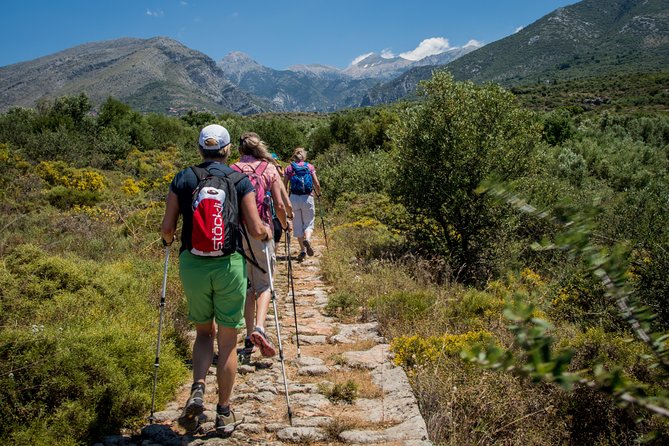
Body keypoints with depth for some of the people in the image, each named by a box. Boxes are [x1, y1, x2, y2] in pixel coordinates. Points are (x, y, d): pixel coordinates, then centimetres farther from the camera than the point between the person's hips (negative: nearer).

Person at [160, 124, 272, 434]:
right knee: (227, 340, 10)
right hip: (229, 265, -1)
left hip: (192, 265, 2)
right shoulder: (240, 180, -1)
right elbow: (255, 230, -7)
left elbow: (167, 228, 0)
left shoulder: (182, 179, 3)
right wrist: (267, 234, 15)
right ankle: (224, 413, 19)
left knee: (203, 332, 22)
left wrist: (168, 240, 23)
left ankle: (197, 391, 1)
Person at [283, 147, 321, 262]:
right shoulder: (310, 167, 4)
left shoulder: (289, 168, 4)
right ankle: (307, 239, -20)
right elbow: (316, 184, -1)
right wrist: (318, 194, 17)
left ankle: (302, 250, 8)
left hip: (294, 198, 0)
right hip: (307, 198, 0)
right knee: (309, 223, 10)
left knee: (297, 225, 9)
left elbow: (284, 186, 1)